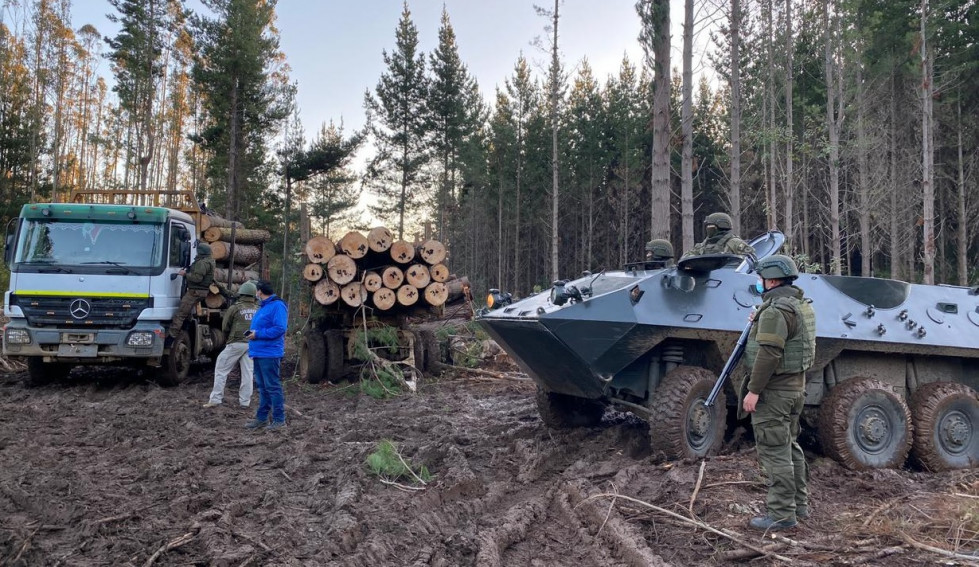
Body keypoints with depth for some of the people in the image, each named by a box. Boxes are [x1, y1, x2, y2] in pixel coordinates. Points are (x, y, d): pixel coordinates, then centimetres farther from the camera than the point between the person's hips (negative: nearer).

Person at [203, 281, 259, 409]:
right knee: (247, 372, 8)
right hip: (252, 344, 4)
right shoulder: (258, 310, 6)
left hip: (236, 343, -4)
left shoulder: (234, 308, -4)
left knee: (221, 369, 5)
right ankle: (245, 401, 9)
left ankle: (215, 399, 2)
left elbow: (225, 328, 3)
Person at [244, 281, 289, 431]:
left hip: (269, 354, -10)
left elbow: (280, 328, -22)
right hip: (259, 354, 10)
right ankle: (262, 417, 22)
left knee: (272, 386, -5)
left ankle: (279, 419, 1)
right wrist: (252, 334, 10)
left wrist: (258, 334, -21)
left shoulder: (277, 306, -13)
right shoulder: (263, 307, 18)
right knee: (262, 387, 15)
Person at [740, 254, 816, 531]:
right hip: (796, 385, 10)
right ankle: (799, 504, 30)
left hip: (773, 390, -10)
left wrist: (753, 390, -23)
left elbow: (768, 354, -26)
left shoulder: (775, 311, -20)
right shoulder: (802, 305, 11)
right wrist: (759, 321, 21)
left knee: (775, 452, -3)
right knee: (790, 447, 20)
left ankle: (781, 513, 2)